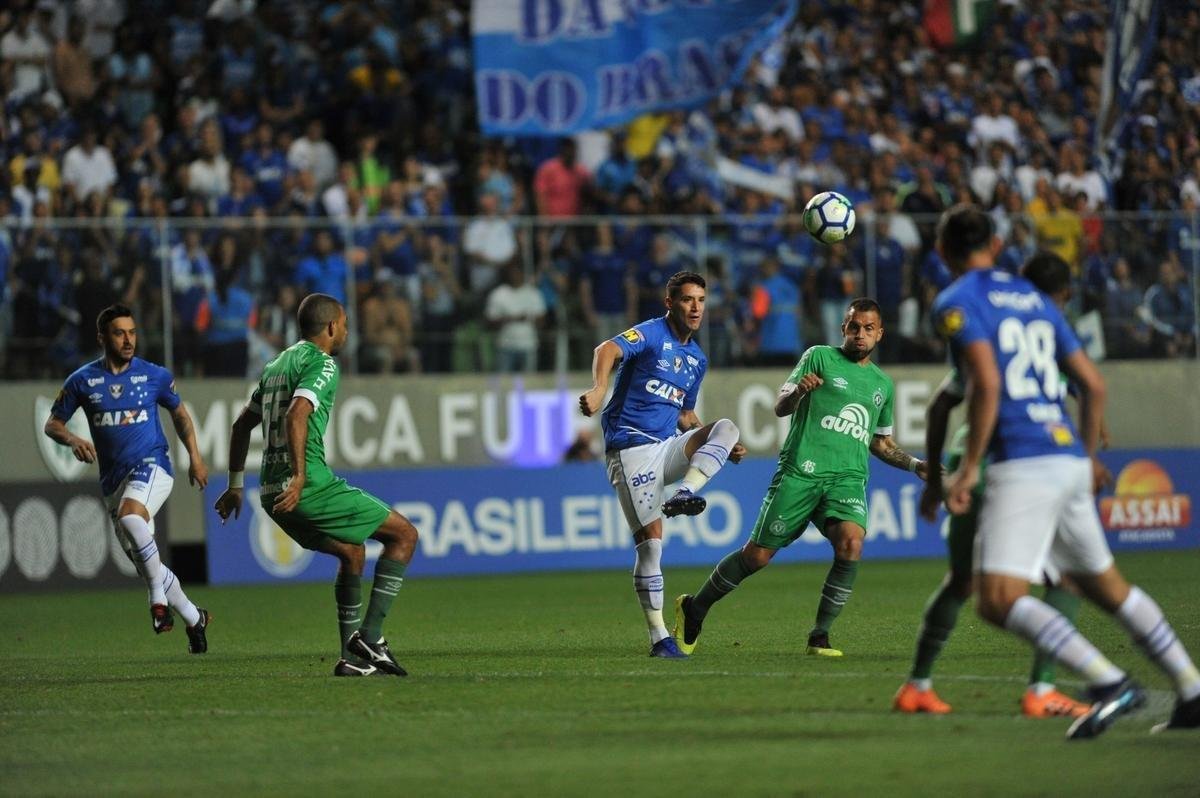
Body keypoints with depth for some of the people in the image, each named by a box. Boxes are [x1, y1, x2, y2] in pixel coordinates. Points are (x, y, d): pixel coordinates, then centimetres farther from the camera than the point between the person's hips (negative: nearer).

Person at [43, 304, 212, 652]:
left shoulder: (154, 375, 2)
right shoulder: (82, 381, 2)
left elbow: (179, 413, 17)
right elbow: (52, 424, 8)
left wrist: (195, 457, 10)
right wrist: (73, 440, -13)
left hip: (151, 466, -3)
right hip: (113, 479, 3)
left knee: (129, 516, -36)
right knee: (145, 564, 6)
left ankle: (158, 596, -24)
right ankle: (194, 617, 26)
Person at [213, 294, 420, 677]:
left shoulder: (276, 365, 21)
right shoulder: (322, 363, -6)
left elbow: (242, 425, 27)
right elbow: (296, 415, -23)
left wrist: (236, 486, 31)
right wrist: (300, 478, -27)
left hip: (273, 494, 9)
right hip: (310, 486, -9)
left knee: (352, 553, 26)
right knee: (404, 534, 0)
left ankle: (352, 657, 21)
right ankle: (370, 638, -8)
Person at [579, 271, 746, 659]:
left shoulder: (697, 358, 17)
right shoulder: (651, 334, -6)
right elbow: (608, 350, -27)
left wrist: (722, 449, 15)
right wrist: (598, 388, -48)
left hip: (668, 448, 6)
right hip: (631, 449, -6)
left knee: (726, 428, -17)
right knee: (650, 540, -11)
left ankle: (684, 494, -33)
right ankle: (659, 637, -4)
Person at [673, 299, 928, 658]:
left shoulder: (882, 384, 20)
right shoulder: (820, 358, 6)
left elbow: (881, 443, 31)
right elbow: (780, 407, 0)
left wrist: (915, 465, 17)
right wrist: (798, 391, -22)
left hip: (848, 479, 3)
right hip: (800, 472, -3)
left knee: (851, 545, -25)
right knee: (757, 555, -2)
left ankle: (819, 636, -13)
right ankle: (694, 608, 21)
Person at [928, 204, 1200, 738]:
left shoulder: (956, 303, -2)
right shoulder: (1034, 299, 20)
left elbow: (987, 383, -17)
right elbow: (1092, 383, 20)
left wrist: (968, 468, -14)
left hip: (1023, 467, -8)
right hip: (1069, 459, 8)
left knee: (999, 601, -13)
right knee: (1105, 585, 20)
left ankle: (1110, 683, -25)